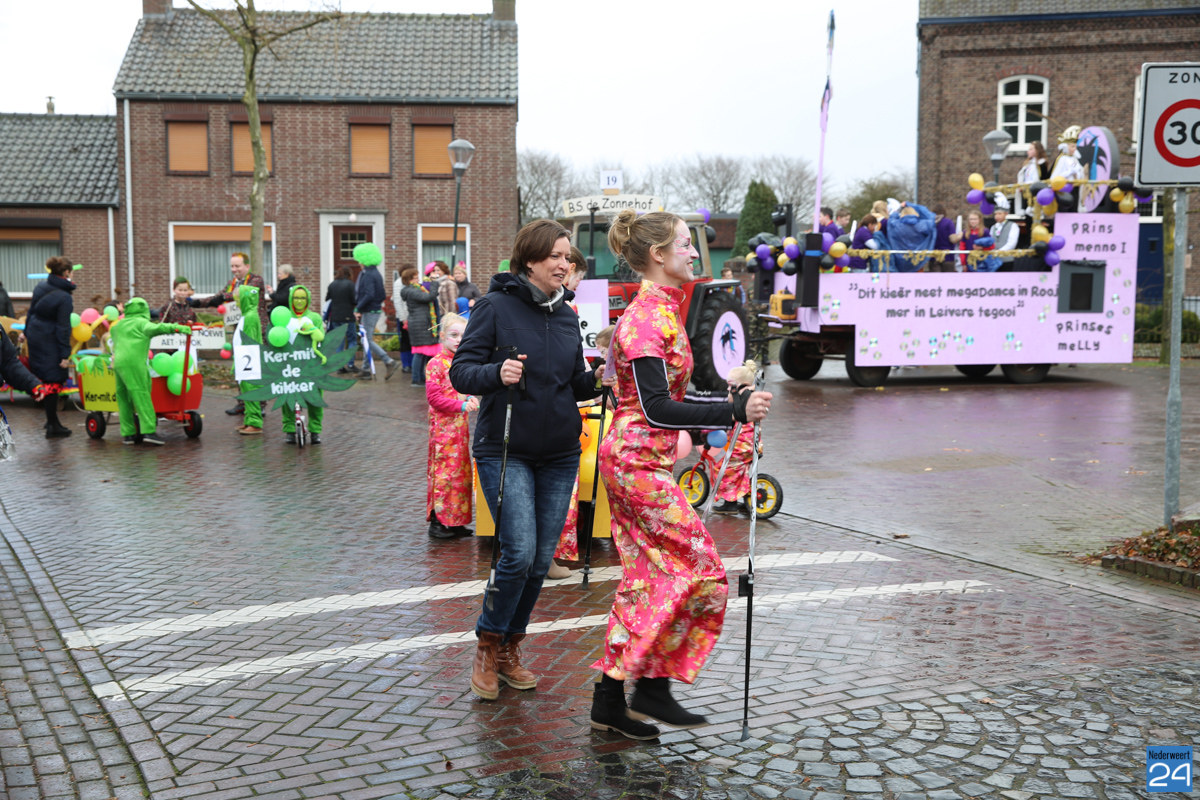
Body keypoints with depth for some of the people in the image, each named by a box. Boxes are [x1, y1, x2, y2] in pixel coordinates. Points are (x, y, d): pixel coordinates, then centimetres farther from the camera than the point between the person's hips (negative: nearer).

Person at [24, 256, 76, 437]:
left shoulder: (40, 287, 3)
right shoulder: (64, 297, -19)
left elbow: (31, 311, 13)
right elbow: (63, 327, -19)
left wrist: (27, 331, 26)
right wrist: (65, 355, -17)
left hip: (34, 337, 8)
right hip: (49, 342, -8)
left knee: (43, 378, 17)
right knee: (53, 381, -2)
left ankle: (51, 419, 26)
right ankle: (52, 426, 2)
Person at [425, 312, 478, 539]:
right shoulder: (436, 363, -11)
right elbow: (434, 397, -16)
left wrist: (471, 399, 3)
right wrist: (461, 405, -21)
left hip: (460, 425, 8)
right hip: (443, 426, -8)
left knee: (461, 471, 10)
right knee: (443, 470, -5)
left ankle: (455, 521, 18)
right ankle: (437, 522, 3)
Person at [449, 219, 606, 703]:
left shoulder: (567, 315, 11)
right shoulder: (496, 305, -6)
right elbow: (461, 372, -10)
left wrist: (599, 378, -5)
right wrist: (497, 374, -29)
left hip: (560, 453, 6)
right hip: (505, 450, -5)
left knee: (542, 559, 6)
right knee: (519, 554, -13)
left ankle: (510, 650, 24)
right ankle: (487, 648, 10)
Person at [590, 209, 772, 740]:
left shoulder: (659, 311, 15)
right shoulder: (648, 318, -16)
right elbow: (657, 408, -22)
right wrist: (735, 411, -25)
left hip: (637, 460, 10)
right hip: (638, 461, -10)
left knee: (646, 577, 11)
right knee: (700, 570, -4)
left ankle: (610, 701, 17)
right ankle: (653, 689, 5)